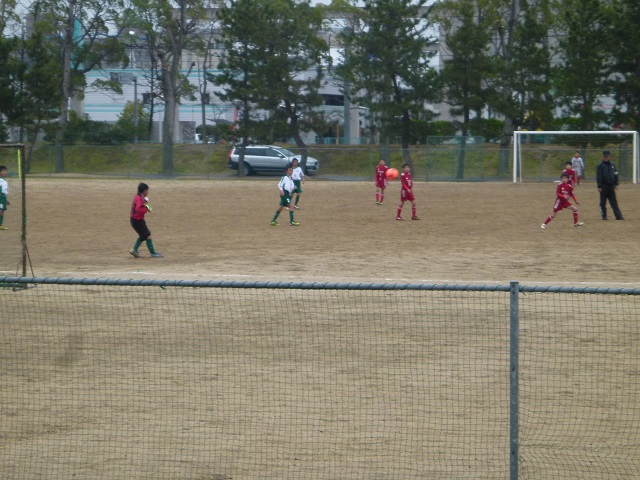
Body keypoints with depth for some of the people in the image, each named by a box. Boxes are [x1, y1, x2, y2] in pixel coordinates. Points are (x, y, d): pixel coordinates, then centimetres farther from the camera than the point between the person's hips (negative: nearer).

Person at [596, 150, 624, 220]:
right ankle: (604, 216, 11)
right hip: (604, 187, -4)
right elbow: (598, 177, -9)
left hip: (611, 186, 4)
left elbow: (615, 175, 18)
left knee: (614, 202, 3)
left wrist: (616, 184, 12)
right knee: (603, 202, 4)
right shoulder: (600, 166, -6)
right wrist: (599, 186, -14)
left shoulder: (612, 165, 11)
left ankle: (618, 216, 0)